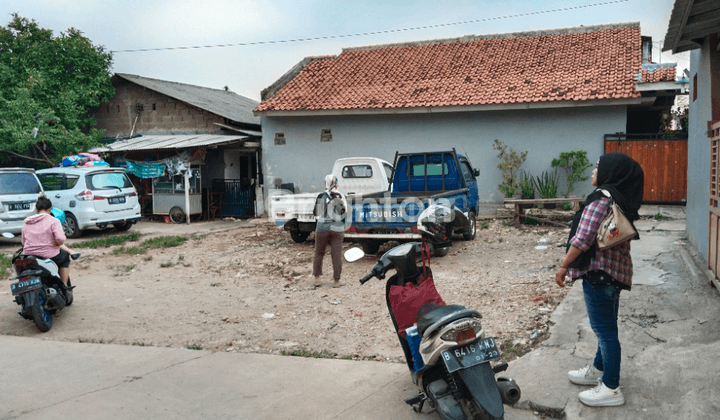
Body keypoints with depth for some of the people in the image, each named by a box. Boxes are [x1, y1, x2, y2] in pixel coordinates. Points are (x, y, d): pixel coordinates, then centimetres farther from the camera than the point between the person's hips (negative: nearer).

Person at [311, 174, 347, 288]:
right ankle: (336, 281, 6)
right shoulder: (341, 196, -3)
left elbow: (315, 213, 5)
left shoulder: (320, 196, -4)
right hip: (337, 228, 0)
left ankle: (317, 278, 13)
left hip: (322, 228, 0)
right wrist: (343, 229, 15)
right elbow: (344, 214, 2)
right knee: (336, 254, 3)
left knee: (319, 253, 14)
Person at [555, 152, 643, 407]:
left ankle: (611, 389, 8)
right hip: (617, 270, 10)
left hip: (599, 271, -10)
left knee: (604, 329, -1)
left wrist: (564, 266, -13)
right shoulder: (623, 200, 10)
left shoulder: (600, 199, -19)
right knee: (606, 326, 21)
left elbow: (583, 239, -23)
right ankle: (598, 370, 38)